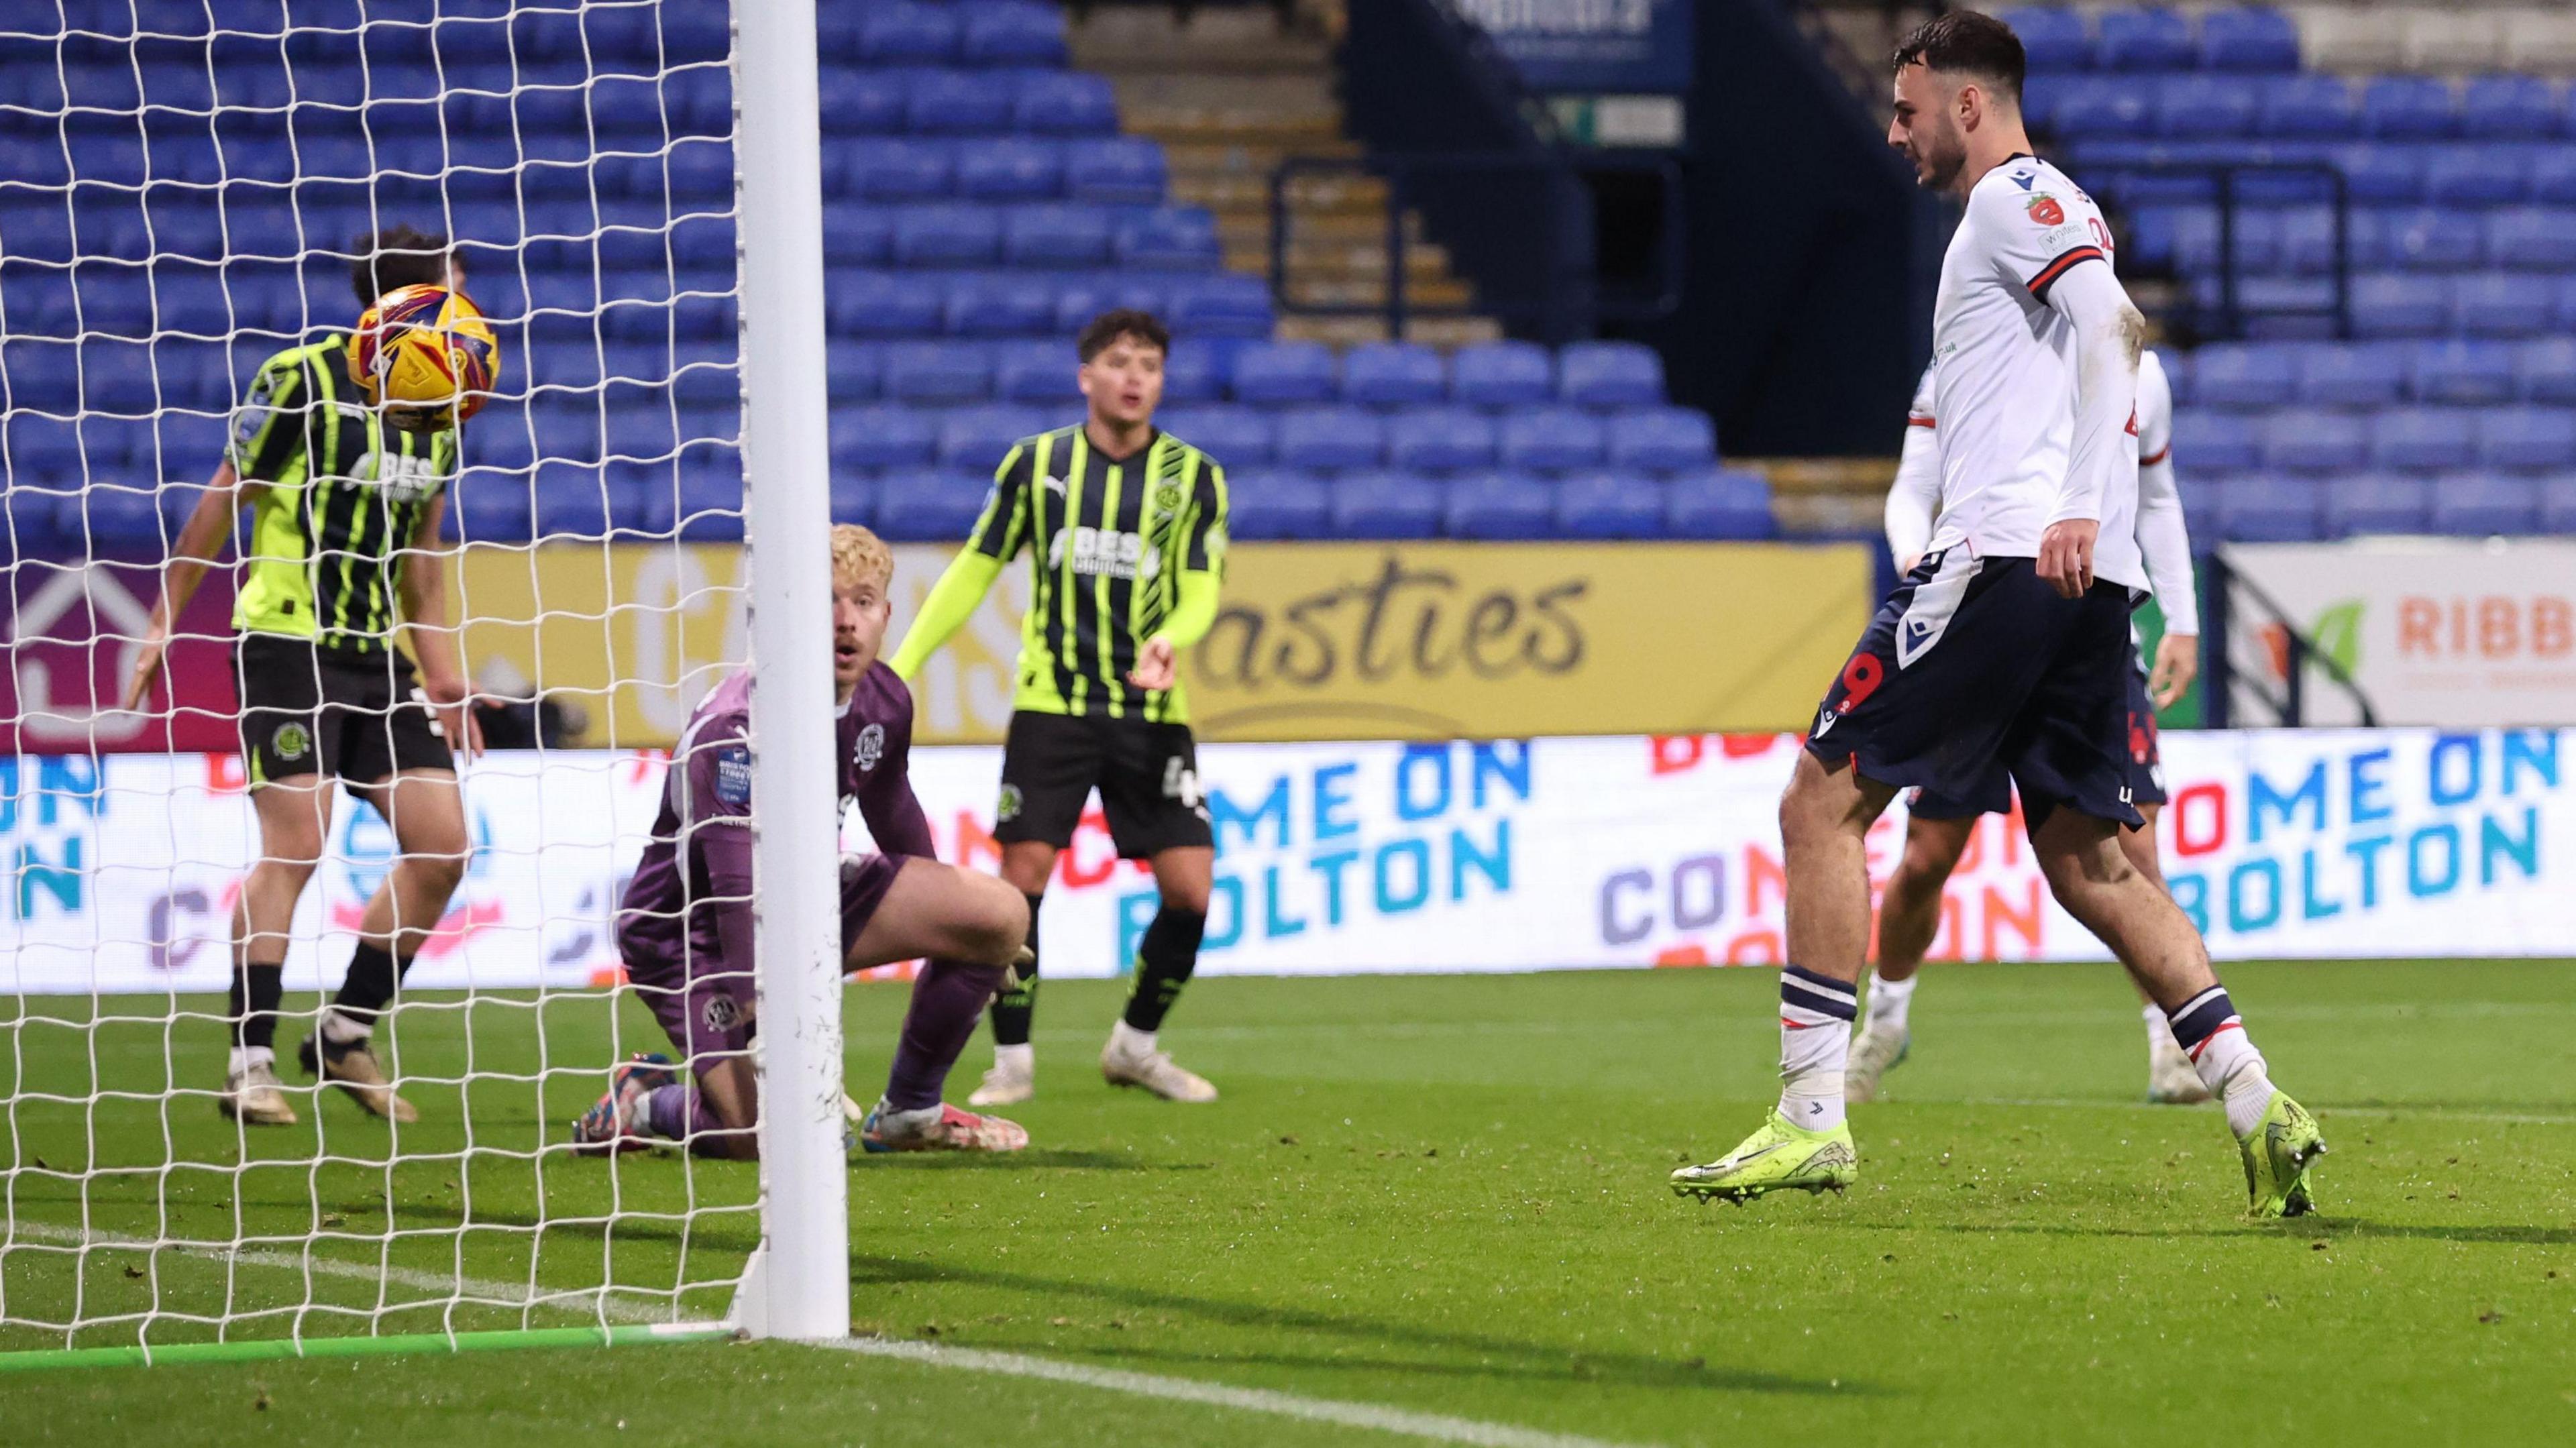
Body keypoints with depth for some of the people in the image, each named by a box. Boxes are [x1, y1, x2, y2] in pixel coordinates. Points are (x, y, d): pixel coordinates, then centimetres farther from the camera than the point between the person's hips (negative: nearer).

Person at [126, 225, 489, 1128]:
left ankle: (347, 1034, 12)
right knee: (295, 842, -15)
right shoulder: (303, 381, -9)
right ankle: (249, 1060, -8)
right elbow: (222, 503, -3)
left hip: (377, 654, 7)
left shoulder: (439, 409, 10)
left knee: (441, 843, -1)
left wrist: (442, 671, 18)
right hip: (286, 640, -7)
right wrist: (164, 624, -1)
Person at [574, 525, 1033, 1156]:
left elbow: (893, 815, 16)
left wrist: (949, 929, 30)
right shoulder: (737, 728, -31)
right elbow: (737, 891, -35)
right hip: (695, 934, -8)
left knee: (1002, 915, -7)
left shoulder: (884, 703, -6)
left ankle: (909, 1111, 10)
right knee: (768, 1139, -25)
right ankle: (643, 1104, 9)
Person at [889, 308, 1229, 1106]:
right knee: (1022, 876, -10)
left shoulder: (1193, 476, 1)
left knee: (1189, 890, -7)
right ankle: (1012, 1061, 3)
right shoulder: (1036, 463, 2)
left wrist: (1168, 640, -24)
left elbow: (1200, 593, -1)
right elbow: (974, 570, 8)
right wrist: (899, 667, 4)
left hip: (1152, 713, 1)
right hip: (1052, 705, -1)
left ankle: (1136, 1046, 15)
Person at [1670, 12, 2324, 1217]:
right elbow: (2109, 343, 29)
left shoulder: (2017, 197, -2)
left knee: (1823, 801, -6)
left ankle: (1812, 1116, -9)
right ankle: (2254, 1104, -1)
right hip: (2090, 585, 10)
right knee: (2085, 858, 10)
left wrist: (2079, 507, -28)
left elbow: (2111, 324, -18)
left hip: (2012, 557, -10)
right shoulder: (2055, 214, 27)